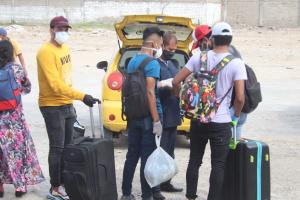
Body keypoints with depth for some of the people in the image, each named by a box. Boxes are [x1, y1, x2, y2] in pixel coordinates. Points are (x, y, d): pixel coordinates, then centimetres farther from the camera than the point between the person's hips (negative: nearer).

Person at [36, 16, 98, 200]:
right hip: (53, 107, -9)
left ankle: (64, 184, 21)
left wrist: (71, 101, 16)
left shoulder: (65, 48, 12)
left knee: (67, 147, 12)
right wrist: (82, 96, -32)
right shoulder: (46, 52, -18)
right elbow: (56, 84, -26)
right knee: (57, 148, -6)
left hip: (67, 105, 9)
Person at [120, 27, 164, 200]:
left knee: (132, 155, 13)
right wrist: (156, 120, -19)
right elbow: (150, 93, -20)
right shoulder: (152, 63, -14)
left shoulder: (132, 61, 12)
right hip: (147, 117, -8)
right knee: (147, 157, -2)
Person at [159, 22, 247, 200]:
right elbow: (240, 97, -15)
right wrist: (236, 116, 2)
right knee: (218, 165, 4)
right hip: (221, 122, -3)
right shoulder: (236, 63, -10)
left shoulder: (199, 57, -2)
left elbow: (176, 81, -2)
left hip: (198, 119, 4)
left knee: (194, 161, 16)